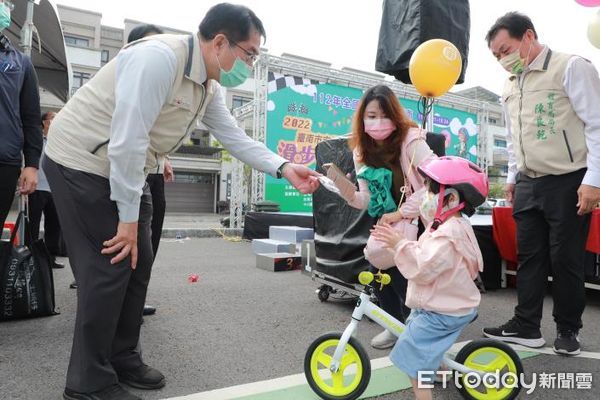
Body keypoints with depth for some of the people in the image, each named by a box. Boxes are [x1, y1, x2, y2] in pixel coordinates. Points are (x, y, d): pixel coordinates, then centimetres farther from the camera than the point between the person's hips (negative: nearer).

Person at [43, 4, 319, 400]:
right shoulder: (159, 57, -26)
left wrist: (284, 168, -8)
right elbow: (127, 140, -29)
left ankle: (123, 359, 25)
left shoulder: (210, 86, 3)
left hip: (125, 169, 9)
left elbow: (235, 138, 5)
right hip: (82, 163, -9)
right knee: (110, 265, -8)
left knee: (138, 262, 9)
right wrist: (128, 216, -24)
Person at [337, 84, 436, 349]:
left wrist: (401, 212, -25)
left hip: (419, 220, -5)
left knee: (400, 272, -18)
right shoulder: (361, 151, -2)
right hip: (388, 222, 5)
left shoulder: (410, 140, -19)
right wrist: (349, 194, -25)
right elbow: (367, 201, -2)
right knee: (377, 268, -10)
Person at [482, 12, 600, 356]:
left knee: (566, 259, 2)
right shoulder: (510, 87, 14)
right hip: (528, 185, 6)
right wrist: (512, 177, 18)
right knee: (530, 257, 9)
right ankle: (526, 326, 18)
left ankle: (568, 329, 21)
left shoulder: (571, 67, -6)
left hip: (568, 183, -6)